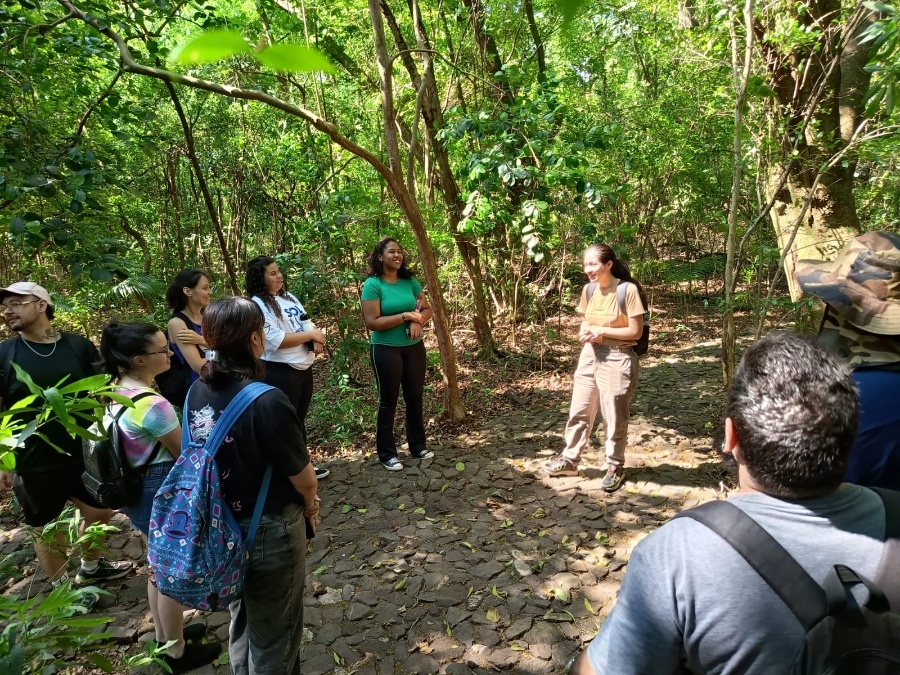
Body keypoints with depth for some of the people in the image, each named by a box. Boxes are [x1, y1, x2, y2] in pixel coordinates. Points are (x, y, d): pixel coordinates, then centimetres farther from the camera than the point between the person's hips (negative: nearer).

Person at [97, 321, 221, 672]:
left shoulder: (117, 390, -2)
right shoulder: (154, 405, -30)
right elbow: (186, 455, -18)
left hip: (134, 488, 9)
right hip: (162, 492, -9)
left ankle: (164, 635, 46)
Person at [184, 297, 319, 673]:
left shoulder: (197, 393, -8)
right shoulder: (267, 402, -29)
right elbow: (303, 477, -19)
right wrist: (309, 502, 3)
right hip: (270, 531, -7)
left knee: (241, 619, 30)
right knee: (273, 631, 18)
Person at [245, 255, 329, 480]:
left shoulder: (289, 297, 12)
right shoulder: (257, 305, -14)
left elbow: (307, 324, 15)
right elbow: (277, 340, -24)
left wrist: (317, 339, -7)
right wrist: (310, 335, -15)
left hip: (304, 368, 8)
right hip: (280, 373, -8)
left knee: (299, 419, 20)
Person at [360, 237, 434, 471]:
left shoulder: (410, 281, 3)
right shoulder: (373, 285, -12)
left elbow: (427, 309, 7)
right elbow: (372, 322, -18)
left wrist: (417, 321, -14)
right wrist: (405, 315, -20)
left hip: (414, 347, 5)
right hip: (386, 350, -5)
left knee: (415, 398, 13)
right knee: (388, 401, 5)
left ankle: (418, 446, 29)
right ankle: (387, 453, 18)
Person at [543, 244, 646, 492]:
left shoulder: (628, 290, -15)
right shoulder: (589, 290, 4)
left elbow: (635, 331, -13)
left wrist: (602, 331, -19)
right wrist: (584, 332, -7)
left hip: (617, 359, -6)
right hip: (590, 356, 6)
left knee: (614, 417, 7)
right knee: (579, 411, 12)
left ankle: (615, 467, 25)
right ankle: (570, 460, 27)